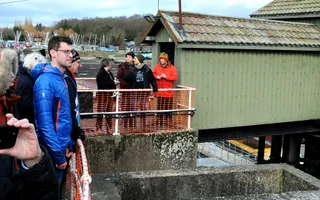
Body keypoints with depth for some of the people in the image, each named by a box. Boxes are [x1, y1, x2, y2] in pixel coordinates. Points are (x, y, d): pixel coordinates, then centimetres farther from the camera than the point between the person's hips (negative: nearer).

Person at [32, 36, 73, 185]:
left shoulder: (60, 78, 9)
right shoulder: (46, 81, -20)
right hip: (51, 151, -9)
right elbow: (45, 123, -24)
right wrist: (58, 154, -21)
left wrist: (67, 145, 12)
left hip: (60, 147, 9)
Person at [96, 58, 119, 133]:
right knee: (101, 111, -6)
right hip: (102, 94, -9)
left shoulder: (109, 73, 15)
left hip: (109, 94, 9)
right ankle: (98, 128, 0)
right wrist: (113, 82, -18)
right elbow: (103, 84, -22)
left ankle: (109, 128, 18)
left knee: (109, 112, 11)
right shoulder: (101, 73, -12)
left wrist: (115, 82, 0)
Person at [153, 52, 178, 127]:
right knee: (159, 107, 7)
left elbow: (175, 77, -8)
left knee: (168, 107, 1)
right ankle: (160, 121, 16)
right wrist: (156, 77, -8)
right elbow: (153, 74, 14)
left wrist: (166, 77, -18)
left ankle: (169, 121, 8)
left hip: (168, 91, -2)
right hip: (159, 91, 3)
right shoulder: (157, 67, 10)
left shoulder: (172, 67, -1)